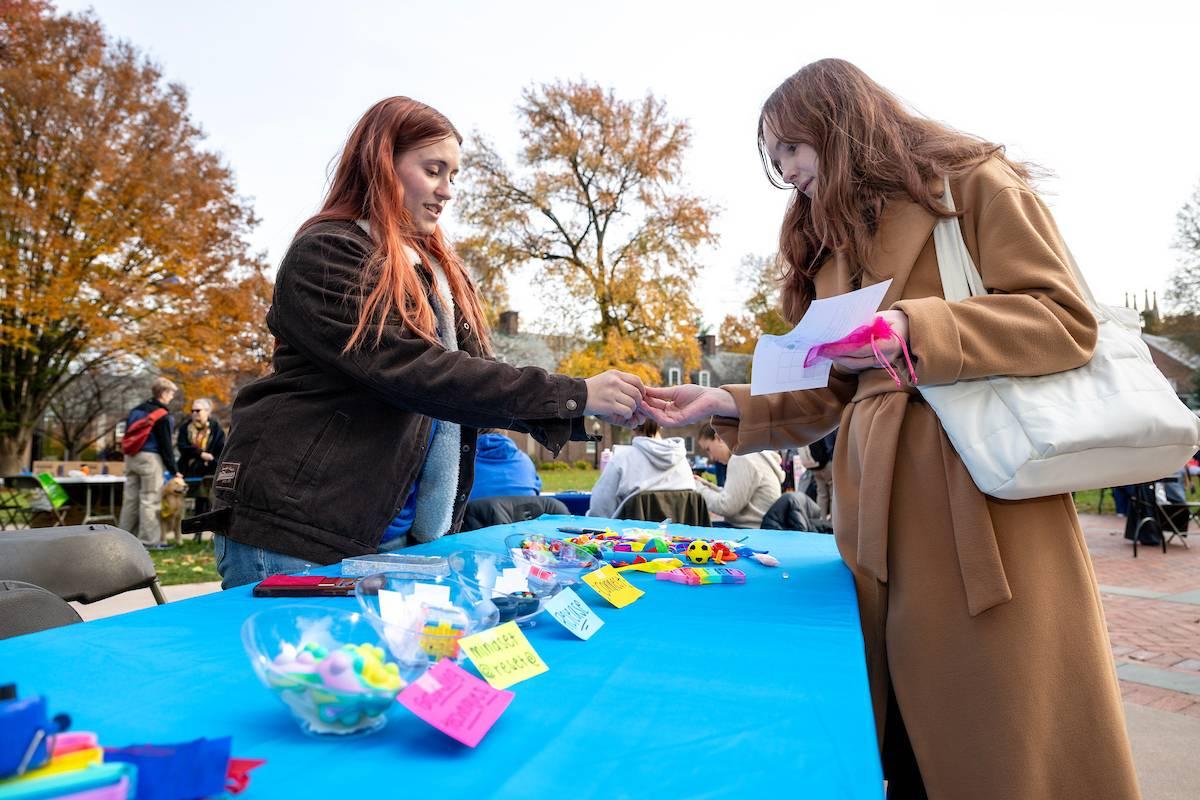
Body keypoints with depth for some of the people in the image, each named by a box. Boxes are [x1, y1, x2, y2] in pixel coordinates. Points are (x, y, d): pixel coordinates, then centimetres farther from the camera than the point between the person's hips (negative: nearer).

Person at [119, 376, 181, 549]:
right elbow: (166, 445, -10)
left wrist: (130, 454, 22)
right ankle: (149, 540, -2)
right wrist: (174, 470, -6)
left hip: (131, 457, 8)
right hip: (149, 458, -8)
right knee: (150, 499, -4)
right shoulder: (162, 415, -10)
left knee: (130, 498, 13)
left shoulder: (136, 410, 15)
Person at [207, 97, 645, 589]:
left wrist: (587, 410, -8)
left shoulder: (438, 272, 14)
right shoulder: (327, 253, -11)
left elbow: (473, 377, 6)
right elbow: (406, 370, -24)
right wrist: (572, 395, -24)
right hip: (295, 528, -7)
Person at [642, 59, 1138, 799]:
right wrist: (728, 405, 7)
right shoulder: (831, 247, 21)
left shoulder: (973, 182, 2)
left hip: (986, 507, -5)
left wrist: (913, 330, -21)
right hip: (882, 514, 6)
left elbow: (1067, 321, -8)